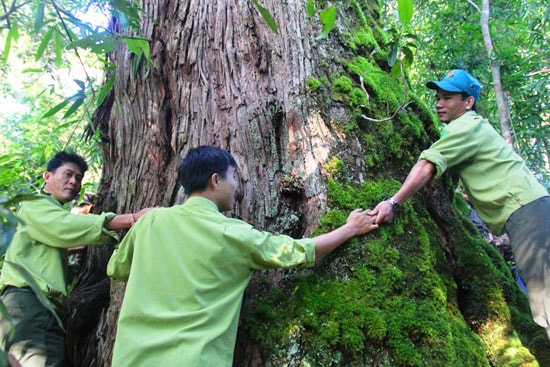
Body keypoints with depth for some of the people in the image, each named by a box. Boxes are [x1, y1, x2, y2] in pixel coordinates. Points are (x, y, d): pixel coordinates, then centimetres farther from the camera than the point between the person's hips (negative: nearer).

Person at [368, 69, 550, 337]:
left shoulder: (466, 126, -8)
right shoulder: (475, 125, 25)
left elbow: (426, 167, -20)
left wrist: (393, 202, -24)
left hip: (526, 209, -10)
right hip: (525, 208, 10)